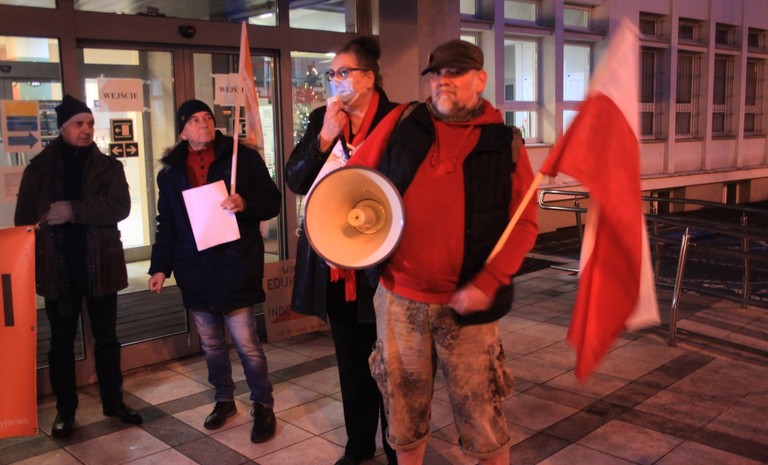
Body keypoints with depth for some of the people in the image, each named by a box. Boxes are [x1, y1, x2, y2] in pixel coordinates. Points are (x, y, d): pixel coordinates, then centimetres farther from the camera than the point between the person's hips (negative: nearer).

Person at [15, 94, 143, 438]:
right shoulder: (39, 169, 2)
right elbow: (24, 220, 2)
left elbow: (120, 207, -12)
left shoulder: (108, 167, 3)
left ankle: (113, 401, 25)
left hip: (100, 265, 1)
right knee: (62, 341, 9)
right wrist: (31, 265, -7)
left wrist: (74, 210, -21)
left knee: (106, 337, 11)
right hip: (57, 268, 0)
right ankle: (65, 409, 22)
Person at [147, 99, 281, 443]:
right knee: (211, 344, 14)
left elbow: (272, 202, -1)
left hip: (235, 268, -4)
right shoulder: (171, 173, 12)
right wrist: (160, 267, 9)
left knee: (246, 343, -4)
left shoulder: (243, 157, 0)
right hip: (195, 272, 4)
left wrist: (244, 203, -20)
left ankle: (263, 406, 12)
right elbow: (166, 226, 15)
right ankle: (223, 399, 32)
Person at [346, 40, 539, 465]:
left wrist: (487, 283, -16)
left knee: (480, 411, 9)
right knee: (403, 408, 17)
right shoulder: (401, 124, 3)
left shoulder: (505, 143, -1)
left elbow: (524, 223, -5)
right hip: (398, 297, 2)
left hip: (465, 304, -2)